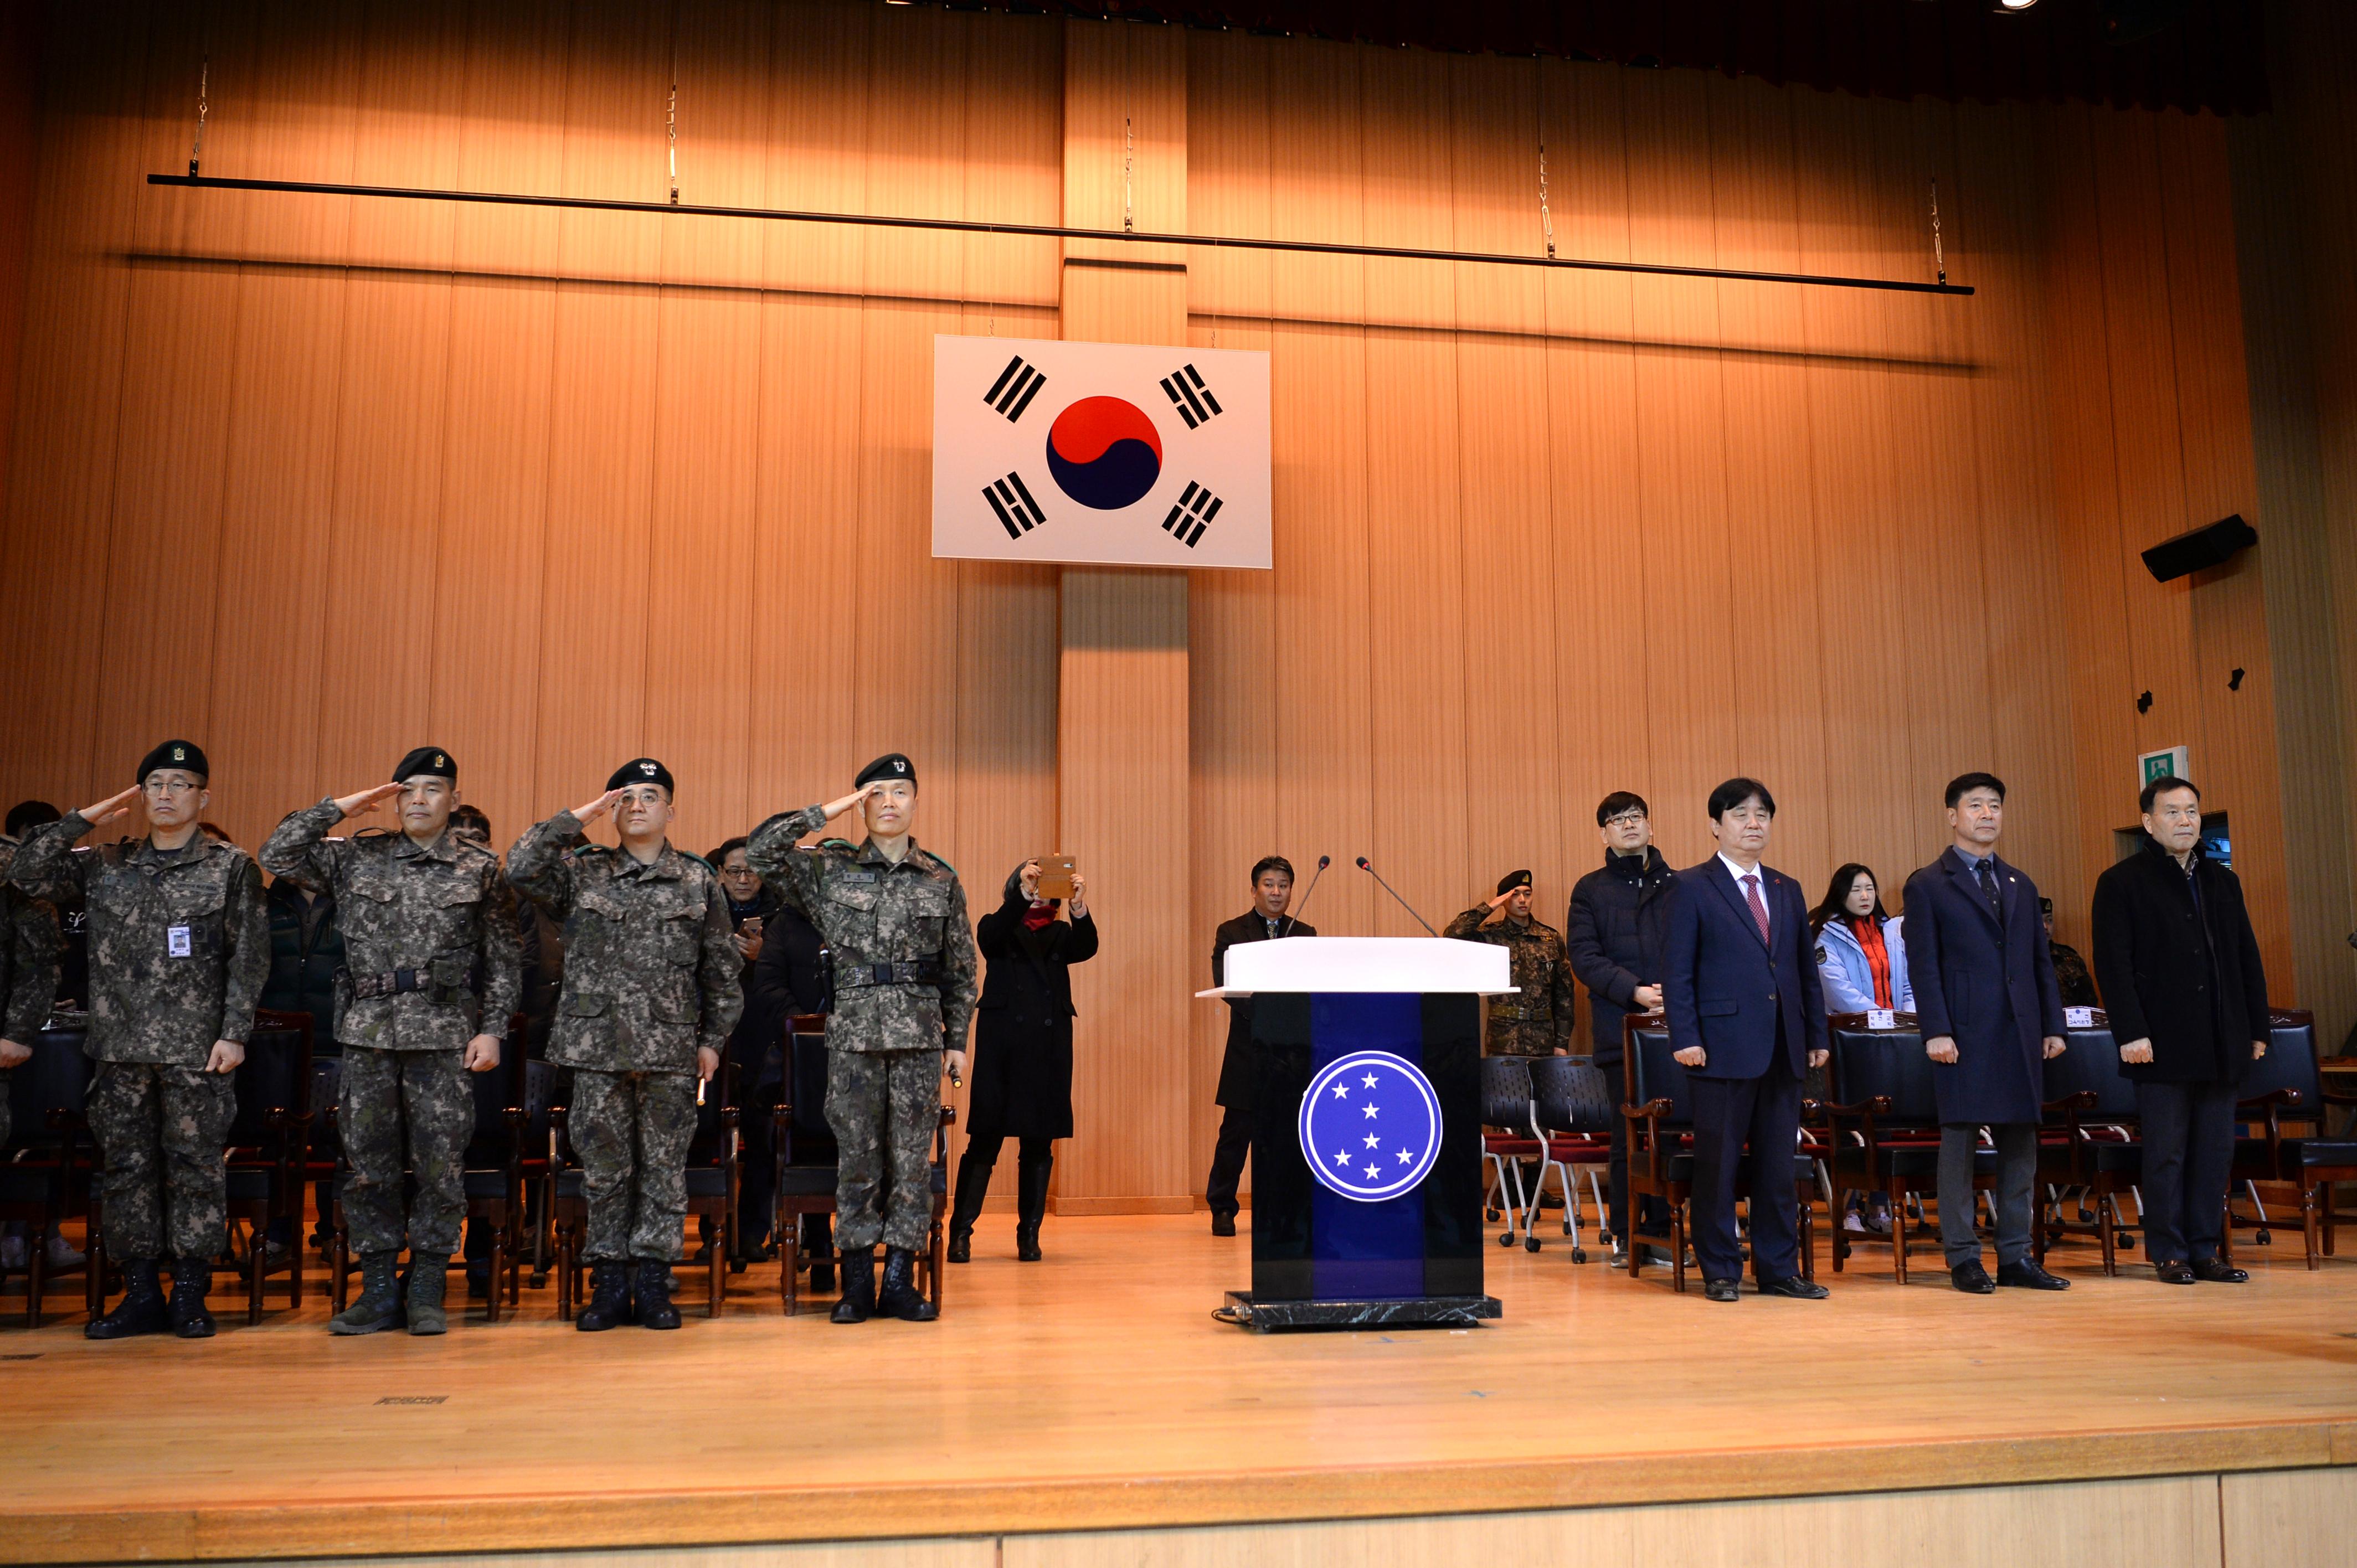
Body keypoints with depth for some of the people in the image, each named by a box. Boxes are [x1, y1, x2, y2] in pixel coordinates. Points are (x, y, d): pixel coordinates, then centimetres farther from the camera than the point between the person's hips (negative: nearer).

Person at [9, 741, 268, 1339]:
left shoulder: (231, 868, 2)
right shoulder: (107, 865, 12)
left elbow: (249, 957, -2)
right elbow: (28, 874, 7)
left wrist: (234, 1032, -8)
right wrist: (83, 818, 3)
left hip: (194, 1048, -4)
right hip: (121, 1046, 4)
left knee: (194, 1165, 1)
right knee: (127, 1166, 7)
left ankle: (190, 1295, 8)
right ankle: (141, 1294, 16)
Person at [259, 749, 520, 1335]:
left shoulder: (480, 869, 4)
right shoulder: (356, 859, 9)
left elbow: (501, 959, 4)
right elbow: (277, 855, 2)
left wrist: (491, 1030, -3)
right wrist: (340, 807, 0)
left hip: (445, 1035, -2)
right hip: (369, 1033, 2)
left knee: (440, 1167, 1)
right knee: (369, 1166, 6)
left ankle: (426, 1295, 13)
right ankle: (379, 1292, 17)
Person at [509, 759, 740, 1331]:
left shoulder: (700, 882, 8)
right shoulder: (582, 873, 7)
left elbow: (722, 970, 10)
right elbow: (521, 867, -10)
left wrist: (713, 1039, 6)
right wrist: (578, 818, -5)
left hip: (671, 1049, 0)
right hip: (598, 1046, 0)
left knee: (664, 1166, 3)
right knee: (604, 1165, 5)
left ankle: (653, 1283, 12)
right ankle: (610, 1285, 15)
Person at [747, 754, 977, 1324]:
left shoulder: (942, 880, 8)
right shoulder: (831, 869, 4)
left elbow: (960, 967, 11)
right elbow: (763, 848, -9)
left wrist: (957, 1039, 8)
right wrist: (830, 811, -7)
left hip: (920, 1036, 1)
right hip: (854, 1033, -1)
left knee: (913, 1156, 3)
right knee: (857, 1154, 3)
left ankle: (900, 1281, 12)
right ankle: (857, 1283, 12)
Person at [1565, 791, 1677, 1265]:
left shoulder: (1678, 886, 14)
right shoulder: (1591, 890, 8)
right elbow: (1583, 956, -2)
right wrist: (1636, 992, -14)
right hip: (1621, 1028, -2)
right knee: (1628, 1134, 0)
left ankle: (1660, 1229, 11)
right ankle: (1625, 1235, 8)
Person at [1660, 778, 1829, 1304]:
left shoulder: (1788, 891, 16)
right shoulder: (1692, 887, -1)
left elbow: (1806, 969, 18)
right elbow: (1677, 970, -5)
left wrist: (1817, 1034, 12)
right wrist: (1685, 1038, -13)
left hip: (1783, 1048, 5)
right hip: (1724, 1045, -5)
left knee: (1778, 1165, 9)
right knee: (1718, 1163, 1)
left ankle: (1779, 1270, 18)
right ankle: (1720, 1272, 11)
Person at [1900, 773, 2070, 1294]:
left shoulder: (2021, 885, 17)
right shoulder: (1927, 886, 0)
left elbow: (2041, 960, 17)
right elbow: (1923, 965, -6)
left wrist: (2053, 1025, 9)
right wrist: (1936, 1031, -14)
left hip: (2020, 1034, 6)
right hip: (1965, 1036, -5)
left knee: (2020, 1144, 8)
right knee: (1959, 1143, -1)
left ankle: (2016, 1257, 16)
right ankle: (1963, 1260, 7)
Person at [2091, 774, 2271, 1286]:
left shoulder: (2223, 881, 16)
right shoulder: (2122, 883, -2)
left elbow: (2248, 961, 16)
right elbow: (2113, 966, -8)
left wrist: (2257, 1029, 10)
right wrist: (2131, 1033, -15)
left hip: (2220, 1046, 5)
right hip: (2164, 1046, -5)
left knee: (2216, 1152, 7)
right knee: (2166, 1153, 0)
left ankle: (2205, 1250, 16)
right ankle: (2169, 1252, 9)